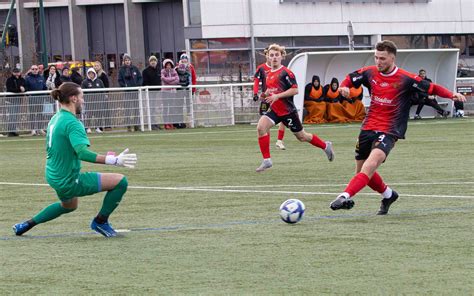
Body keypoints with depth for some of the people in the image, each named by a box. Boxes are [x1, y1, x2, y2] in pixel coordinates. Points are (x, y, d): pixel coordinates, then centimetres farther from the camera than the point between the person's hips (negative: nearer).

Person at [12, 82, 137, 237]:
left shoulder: (55, 119, 6)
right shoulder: (72, 123, -22)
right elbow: (82, 153, -37)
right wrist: (114, 160, -42)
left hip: (54, 176, 10)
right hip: (69, 181, -10)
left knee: (69, 206, 40)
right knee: (120, 182, -11)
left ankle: (27, 224, 40)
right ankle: (100, 221, 6)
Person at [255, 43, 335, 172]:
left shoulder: (286, 72, -13)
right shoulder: (269, 74, 10)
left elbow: (295, 90, -18)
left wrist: (277, 96, -23)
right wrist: (267, 94, 1)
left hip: (288, 111, -6)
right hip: (274, 110, 6)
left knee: (301, 136, 8)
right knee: (261, 127, -19)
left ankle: (326, 146, 34)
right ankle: (266, 160, -14)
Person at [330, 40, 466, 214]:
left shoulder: (405, 79, -10)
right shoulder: (370, 73, 3)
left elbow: (431, 88, -6)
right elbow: (350, 79, 18)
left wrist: (452, 95, -22)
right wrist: (344, 87, -5)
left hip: (389, 131, -6)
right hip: (368, 128, 6)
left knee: (371, 164, -29)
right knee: (362, 172, 14)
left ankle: (345, 197, -42)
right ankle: (388, 195, 40)